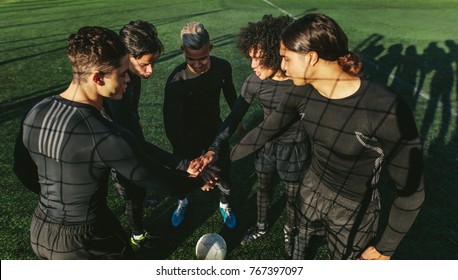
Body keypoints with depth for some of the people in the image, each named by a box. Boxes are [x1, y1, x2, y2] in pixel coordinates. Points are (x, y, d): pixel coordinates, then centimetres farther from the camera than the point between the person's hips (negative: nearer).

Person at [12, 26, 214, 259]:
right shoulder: (108, 138, -33)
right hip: (86, 241, -6)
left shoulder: (35, 114, -11)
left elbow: (24, 172, 6)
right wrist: (202, 177, -6)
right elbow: (168, 184, -24)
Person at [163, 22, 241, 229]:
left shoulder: (222, 67, -19)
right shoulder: (176, 81, -31)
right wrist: (190, 164, -44)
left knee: (224, 171, 12)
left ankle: (225, 204, 43)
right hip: (187, 135, -2)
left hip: (215, 130, 2)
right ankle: (182, 201, 49)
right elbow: (171, 125, -35)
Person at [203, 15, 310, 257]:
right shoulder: (255, 81, -17)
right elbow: (235, 116, -10)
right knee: (264, 188, 24)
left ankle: (290, 231, 50)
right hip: (266, 144, 3)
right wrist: (214, 148, -22)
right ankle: (261, 226, 54)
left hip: (295, 149, -3)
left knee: (293, 197, 18)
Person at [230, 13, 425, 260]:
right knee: (302, 236, 28)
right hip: (311, 190, 4)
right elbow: (264, 130, 1)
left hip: (354, 211, -4)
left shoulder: (387, 110, -33)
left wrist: (386, 247, -10)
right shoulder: (302, 94, -16)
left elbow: (411, 190, -21)